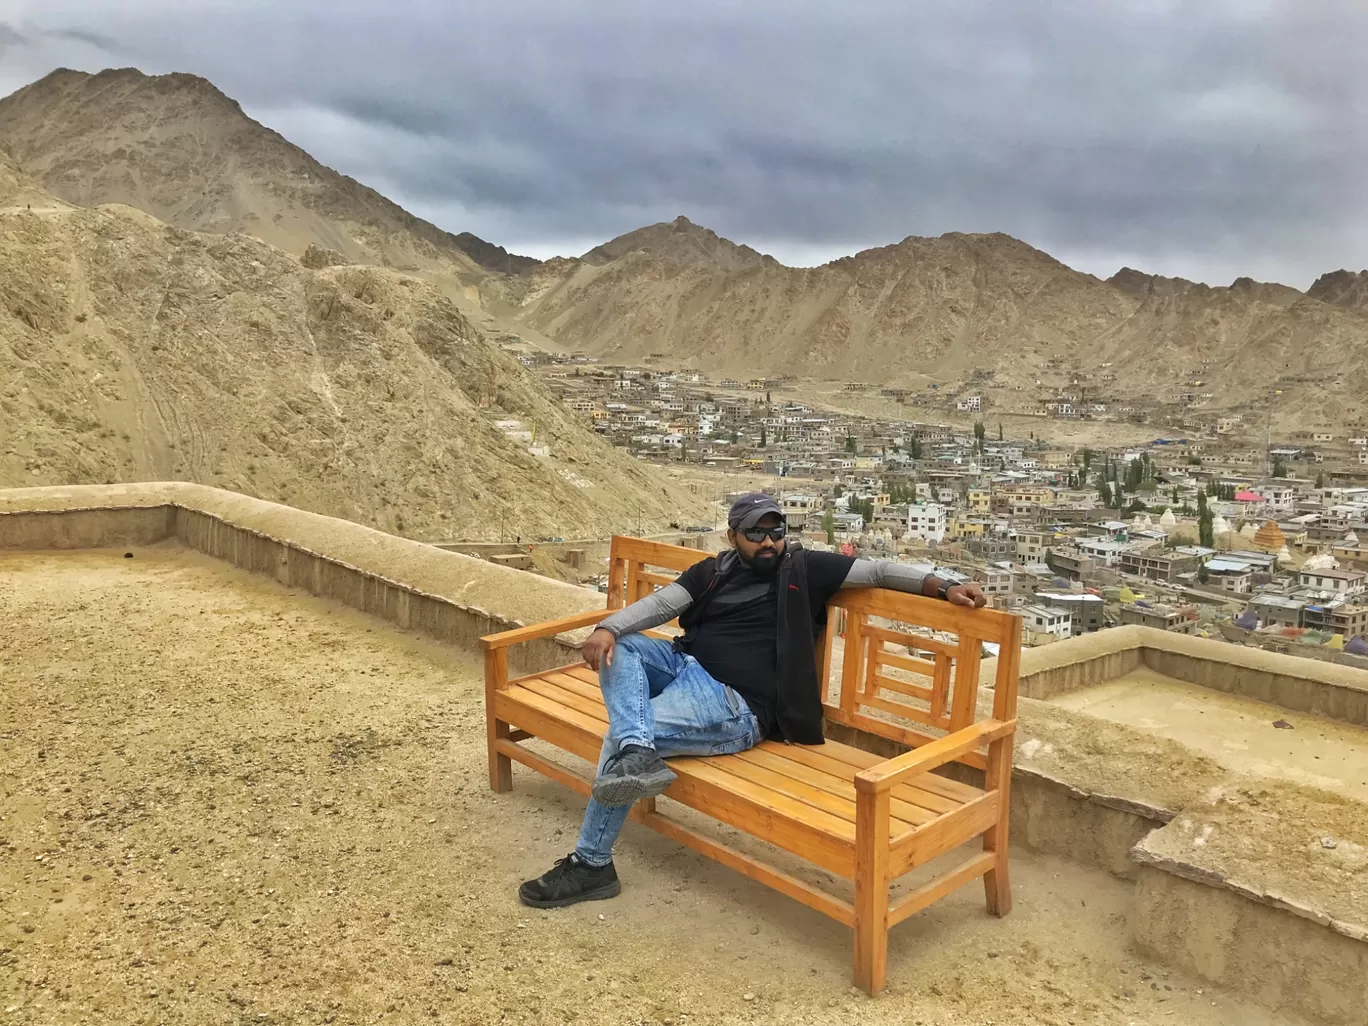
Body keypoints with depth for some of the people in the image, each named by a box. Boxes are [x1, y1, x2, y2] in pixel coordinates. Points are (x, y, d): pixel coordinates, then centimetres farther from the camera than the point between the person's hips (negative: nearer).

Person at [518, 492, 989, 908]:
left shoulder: (804, 569, 4)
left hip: (735, 706, -6)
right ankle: (637, 753, -35)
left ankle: (592, 865, -7)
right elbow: (660, 604, 7)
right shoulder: (713, 571, 14)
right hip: (682, 666, 6)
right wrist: (608, 628, -11)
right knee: (617, 648, -16)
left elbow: (880, 571, 2)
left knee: (618, 735, -20)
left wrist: (945, 584, -11)